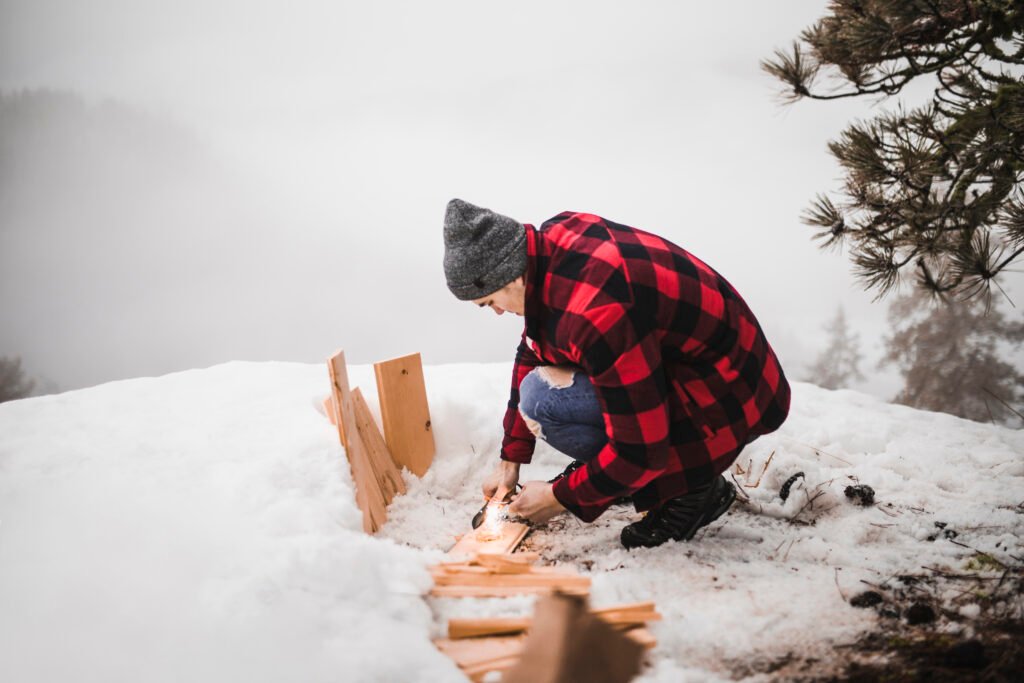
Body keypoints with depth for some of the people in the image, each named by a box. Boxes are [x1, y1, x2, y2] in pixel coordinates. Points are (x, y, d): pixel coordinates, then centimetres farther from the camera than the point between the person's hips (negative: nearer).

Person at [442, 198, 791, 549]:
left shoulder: (594, 316, -33)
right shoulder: (552, 239, -5)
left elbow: (642, 450, -26)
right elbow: (531, 354, 10)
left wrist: (560, 497, -11)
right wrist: (509, 461, 15)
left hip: (728, 401, -9)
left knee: (543, 401, -22)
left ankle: (692, 488, -6)